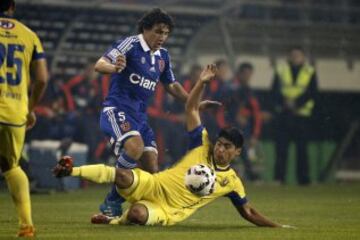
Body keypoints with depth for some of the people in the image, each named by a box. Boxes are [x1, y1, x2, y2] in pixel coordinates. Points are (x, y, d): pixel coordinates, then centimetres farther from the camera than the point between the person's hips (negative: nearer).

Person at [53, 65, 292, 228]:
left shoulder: (232, 182, 5)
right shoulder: (202, 147, 5)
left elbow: (249, 213, 13)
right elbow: (191, 110, 4)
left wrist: (277, 226, 4)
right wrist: (202, 83, -8)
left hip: (167, 212, -1)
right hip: (153, 186, 1)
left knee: (137, 215, -37)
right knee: (123, 175, -32)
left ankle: (116, 220, -4)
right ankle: (72, 170, -15)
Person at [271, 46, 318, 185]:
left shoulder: (310, 72, 6)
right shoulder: (281, 70, 11)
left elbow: (312, 92, -3)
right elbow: (275, 90, 5)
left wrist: (296, 102, -15)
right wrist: (284, 101, -13)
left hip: (302, 115, -1)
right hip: (283, 114, 1)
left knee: (302, 149, -1)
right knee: (281, 148, -2)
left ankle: (303, 179, 3)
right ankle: (279, 178, 0)